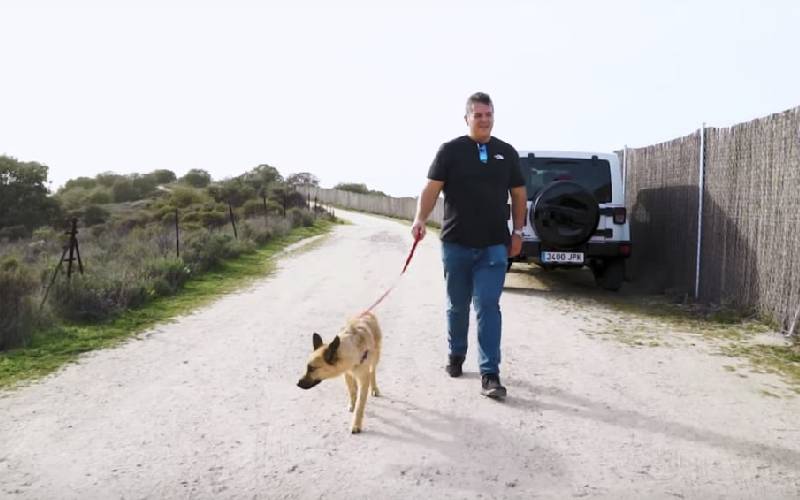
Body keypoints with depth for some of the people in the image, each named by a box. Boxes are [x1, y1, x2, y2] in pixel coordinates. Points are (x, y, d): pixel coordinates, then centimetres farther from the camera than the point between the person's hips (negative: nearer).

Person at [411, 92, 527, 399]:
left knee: (488, 307, -4)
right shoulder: (450, 150, 0)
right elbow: (432, 188, -7)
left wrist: (518, 231, 9)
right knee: (457, 305, 13)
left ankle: (489, 374, -2)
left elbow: (518, 194, 15)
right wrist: (420, 219, -23)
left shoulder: (507, 153, 9)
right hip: (456, 243, 0)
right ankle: (456, 354, 35)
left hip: (494, 245, 1)